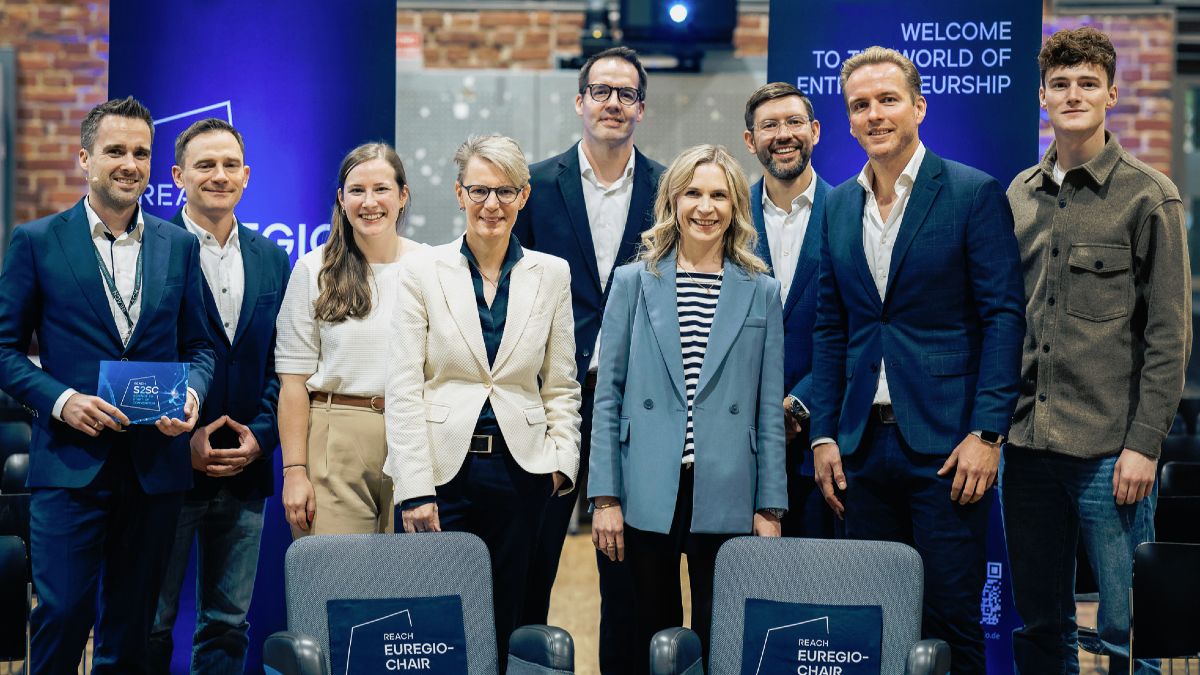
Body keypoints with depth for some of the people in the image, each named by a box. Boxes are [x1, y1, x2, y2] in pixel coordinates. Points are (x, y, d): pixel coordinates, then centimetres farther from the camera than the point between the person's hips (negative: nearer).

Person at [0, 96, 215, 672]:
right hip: (70, 462, -3)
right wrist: (61, 401, -14)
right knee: (62, 614, -4)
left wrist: (192, 394, -8)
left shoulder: (179, 246, 9)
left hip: (156, 466, 3)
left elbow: (198, 344, 13)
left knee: (131, 625, 11)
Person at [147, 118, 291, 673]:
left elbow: (283, 362, 11)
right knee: (149, 624, 3)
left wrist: (261, 435, -3)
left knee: (228, 624, 11)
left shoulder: (271, 259, 11)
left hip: (245, 471, 4)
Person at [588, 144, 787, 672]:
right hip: (647, 495, 0)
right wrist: (605, 496, -3)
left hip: (725, 499, 0)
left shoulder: (761, 292, 7)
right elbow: (609, 393, 3)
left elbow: (769, 407, 6)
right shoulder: (633, 282, 5)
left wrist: (769, 507, 2)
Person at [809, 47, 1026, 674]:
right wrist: (824, 435, 7)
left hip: (945, 445, -5)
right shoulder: (839, 205, 12)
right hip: (864, 445, 5)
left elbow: (1003, 316, -6)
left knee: (950, 620, -1)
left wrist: (986, 434, -13)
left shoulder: (975, 193, -3)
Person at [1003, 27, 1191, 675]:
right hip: (1026, 444, 4)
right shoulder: (1020, 196, 11)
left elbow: (1169, 333, -5)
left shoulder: (1148, 196, -2)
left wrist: (1144, 444, -11)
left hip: (1110, 449, -4)